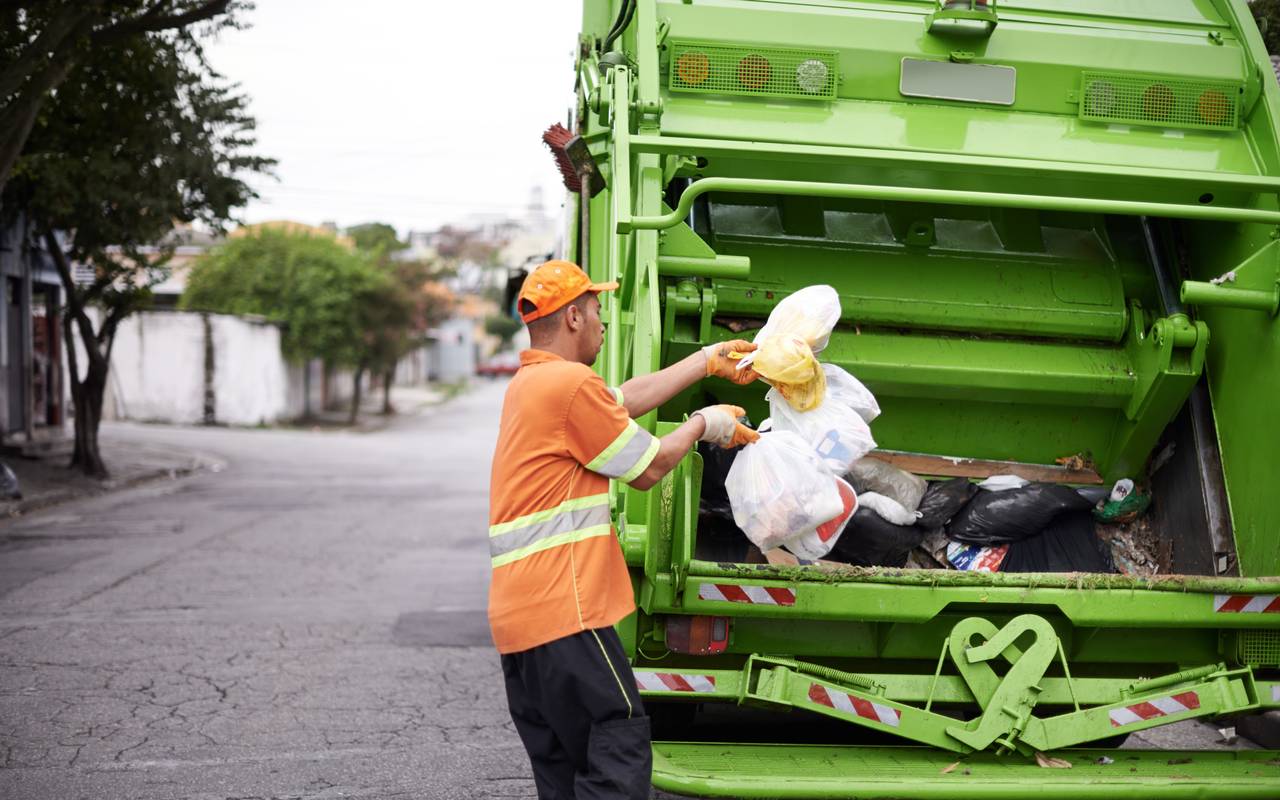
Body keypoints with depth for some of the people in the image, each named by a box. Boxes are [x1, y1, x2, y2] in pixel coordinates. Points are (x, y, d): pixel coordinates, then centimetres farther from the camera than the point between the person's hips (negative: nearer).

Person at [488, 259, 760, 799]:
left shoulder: (529, 383, 18)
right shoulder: (571, 383, -12)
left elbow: (626, 400, 25)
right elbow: (648, 469, -4)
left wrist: (708, 361, 31)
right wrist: (702, 425, 13)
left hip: (515, 616, 10)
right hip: (564, 609, -10)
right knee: (620, 747, -7)